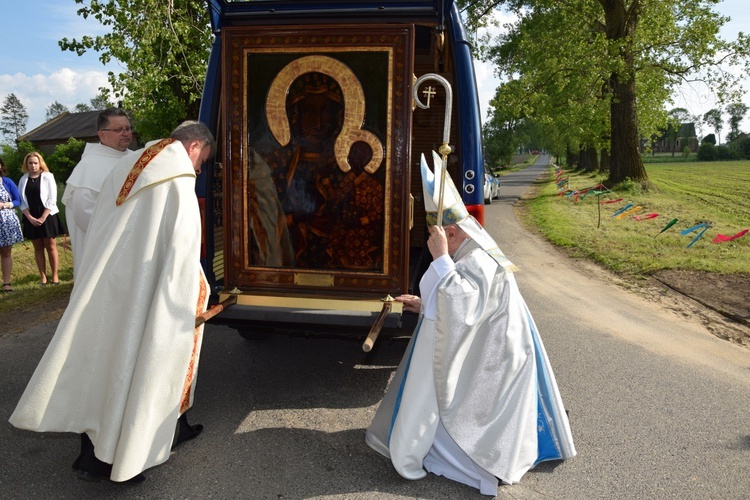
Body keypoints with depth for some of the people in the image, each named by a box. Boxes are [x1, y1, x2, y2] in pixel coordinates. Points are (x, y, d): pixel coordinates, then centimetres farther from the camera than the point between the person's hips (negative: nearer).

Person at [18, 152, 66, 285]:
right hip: (31, 219, 3)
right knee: (38, 248, 7)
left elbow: (52, 199, -9)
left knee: (51, 246, 2)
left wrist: (43, 217, -14)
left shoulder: (48, 177, -4)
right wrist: (30, 217, -10)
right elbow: (21, 201, 3)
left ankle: (54, 275, 9)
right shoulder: (23, 180, 6)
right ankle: (42, 276, 12)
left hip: (47, 217, -3)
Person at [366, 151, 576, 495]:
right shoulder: (475, 256, 8)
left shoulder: (481, 264, -26)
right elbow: (462, 308, 19)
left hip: (486, 366, -10)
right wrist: (423, 305, 10)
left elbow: (462, 308, -41)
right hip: (481, 358, 10)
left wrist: (441, 258, -38)